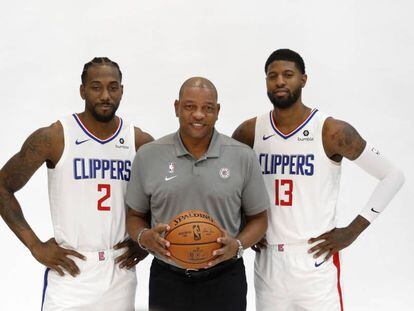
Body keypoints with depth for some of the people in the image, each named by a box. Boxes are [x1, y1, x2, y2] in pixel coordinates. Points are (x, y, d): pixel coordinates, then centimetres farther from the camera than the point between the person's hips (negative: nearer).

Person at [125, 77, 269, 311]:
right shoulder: (148, 155, -2)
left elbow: (258, 219, 5)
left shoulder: (243, 157, -4)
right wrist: (144, 236, -13)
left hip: (224, 280, 0)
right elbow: (134, 216, 8)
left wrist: (238, 245, -14)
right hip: (167, 280, 1)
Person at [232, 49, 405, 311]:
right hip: (267, 261, 3)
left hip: (316, 261, -3)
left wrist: (353, 231, -8)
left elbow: (393, 176, -5)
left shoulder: (332, 131, -10)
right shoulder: (249, 132, 0)